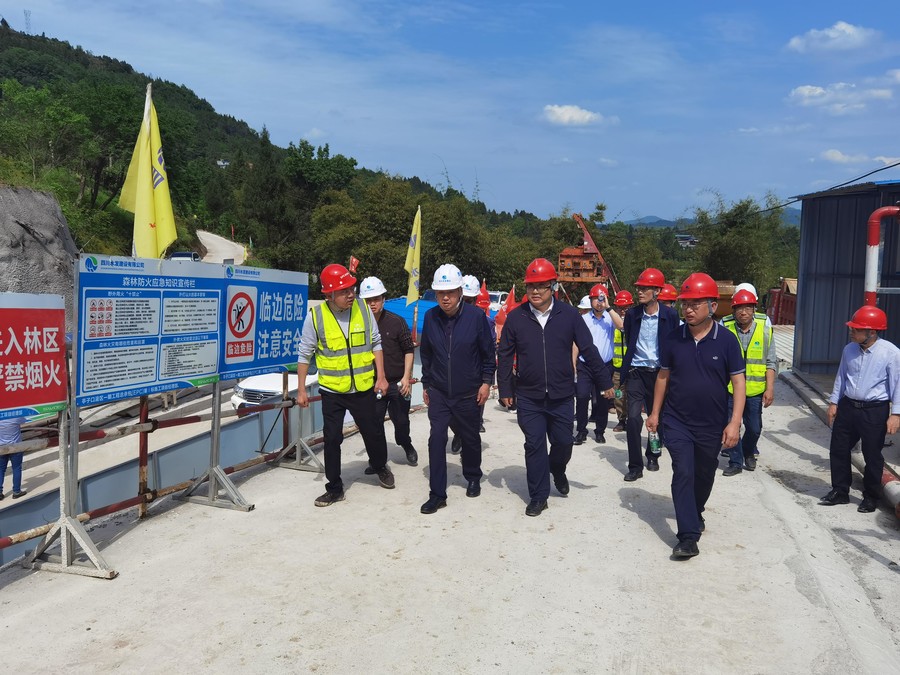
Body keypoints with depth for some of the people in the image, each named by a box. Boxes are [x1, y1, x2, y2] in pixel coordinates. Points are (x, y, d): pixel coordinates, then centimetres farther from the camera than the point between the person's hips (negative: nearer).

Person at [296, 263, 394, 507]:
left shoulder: (363, 308, -6)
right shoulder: (315, 316, -11)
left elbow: (375, 343, 4)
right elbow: (305, 354, -2)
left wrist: (381, 376, 1)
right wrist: (301, 390, -1)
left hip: (363, 387, 1)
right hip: (332, 390, -1)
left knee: (374, 432, 13)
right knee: (332, 439, 6)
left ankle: (380, 466, 43)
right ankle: (334, 488, 22)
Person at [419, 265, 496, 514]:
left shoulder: (476, 316, -13)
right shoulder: (430, 317, -4)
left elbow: (489, 353, -3)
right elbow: (425, 354, 8)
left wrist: (486, 382, -5)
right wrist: (426, 384, 10)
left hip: (469, 393, -1)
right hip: (438, 393, 1)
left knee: (470, 438, 15)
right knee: (437, 439, -8)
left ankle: (473, 478, 40)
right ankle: (437, 494, 1)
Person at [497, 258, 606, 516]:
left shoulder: (569, 315, -4)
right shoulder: (516, 317, -3)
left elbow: (588, 350, -1)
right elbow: (505, 356, 2)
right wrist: (505, 390, 1)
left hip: (562, 396, 0)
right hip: (528, 397, 0)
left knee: (563, 442, 11)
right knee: (534, 446, 5)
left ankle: (557, 471, 44)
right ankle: (538, 497, 18)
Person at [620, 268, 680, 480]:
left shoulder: (670, 315, -4)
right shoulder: (632, 314, 1)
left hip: (659, 372, 0)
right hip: (636, 372, 0)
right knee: (633, 417, -10)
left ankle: (652, 456, 35)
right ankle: (635, 466, -1)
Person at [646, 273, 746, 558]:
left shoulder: (726, 340, -9)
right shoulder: (674, 338, -4)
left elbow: (738, 382, -8)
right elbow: (663, 376, 6)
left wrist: (734, 422, -14)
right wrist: (655, 413, 7)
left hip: (712, 425, 0)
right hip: (676, 422, 0)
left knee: (704, 475, 17)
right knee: (683, 473, -10)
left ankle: (695, 514, 44)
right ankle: (688, 537, -7)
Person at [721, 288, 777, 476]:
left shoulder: (764, 330, -2)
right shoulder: (725, 329, -5)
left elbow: (771, 362, 1)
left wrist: (770, 388, -5)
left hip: (755, 390, 1)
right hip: (730, 389, -1)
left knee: (754, 428, 12)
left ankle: (749, 453, 41)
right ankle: (735, 461, 20)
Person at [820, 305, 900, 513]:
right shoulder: (849, 350, 2)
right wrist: (834, 402, 12)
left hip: (875, 411, -5)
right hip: (847, 407, 5)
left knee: (872, 455, 7)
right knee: (838, 449, 10)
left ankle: (870, 497, 24)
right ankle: (840, 491, 25)